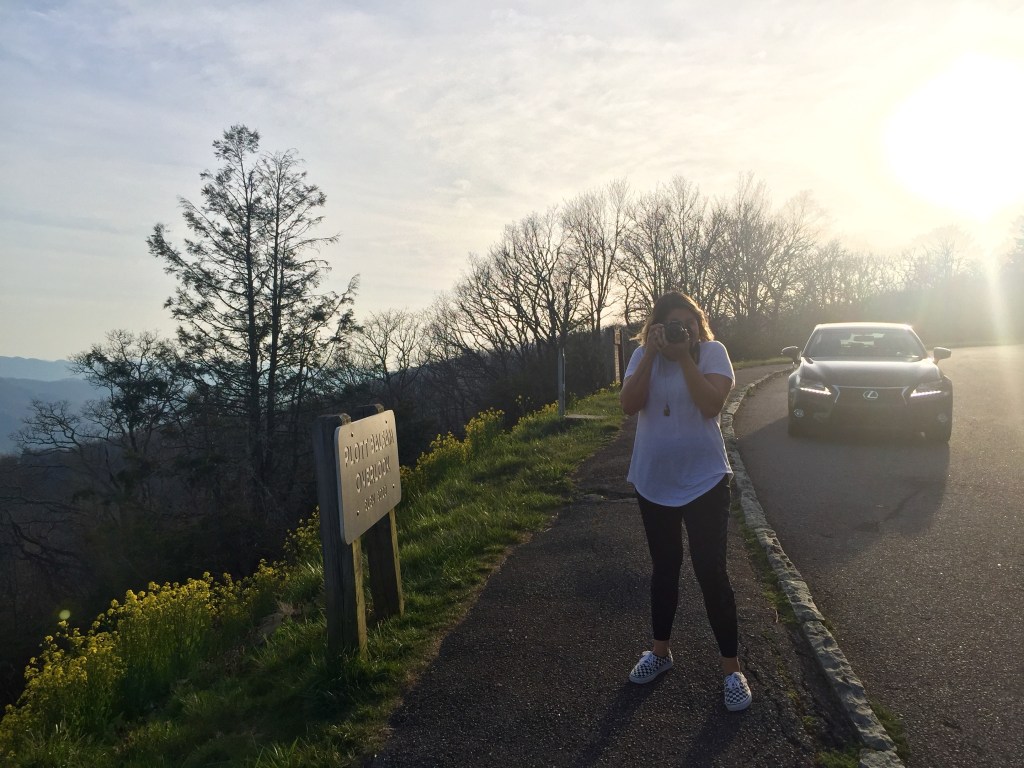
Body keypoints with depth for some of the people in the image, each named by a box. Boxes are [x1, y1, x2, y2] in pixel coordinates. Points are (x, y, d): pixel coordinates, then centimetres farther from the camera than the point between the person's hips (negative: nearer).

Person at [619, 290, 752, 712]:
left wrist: (684, 357, -24)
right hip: (653, 483, 4)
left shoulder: (713, 352, -8)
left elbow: (710, 405, -22)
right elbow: (629, 405, -15)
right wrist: (652, 354, -21)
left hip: (705, 483, -3)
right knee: (664, 570, 18)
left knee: (712, 574, -1)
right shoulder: (643, 355, -1)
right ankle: (660, 651, 36)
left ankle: (731, 668, 16)